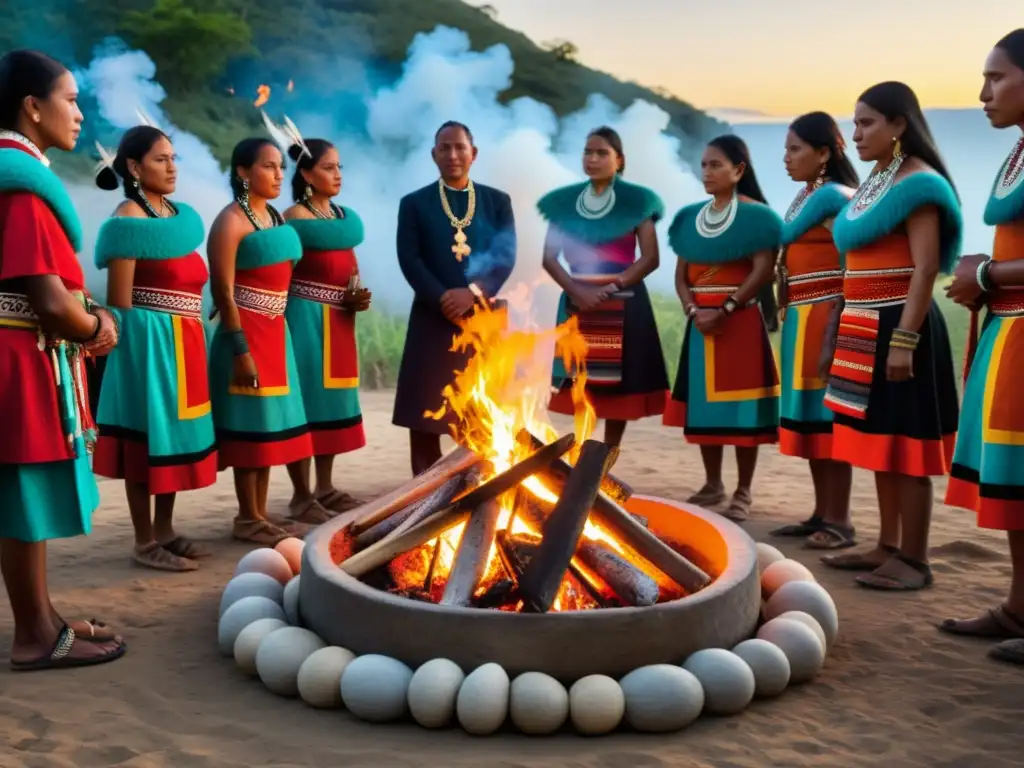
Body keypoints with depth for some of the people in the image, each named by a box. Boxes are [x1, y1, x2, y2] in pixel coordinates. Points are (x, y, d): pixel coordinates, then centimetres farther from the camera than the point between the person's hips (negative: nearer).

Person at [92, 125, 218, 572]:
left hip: (183, 341, 8)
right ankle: (145, 542, 7)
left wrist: (188, 340, 15)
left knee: (174, 431, 13)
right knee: (149, 434, -2)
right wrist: (140, 345, -15)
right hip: (149, 342, -8)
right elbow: (120, 302, -14)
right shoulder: (129, 221, -11)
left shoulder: (178, 215, 13)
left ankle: (165, 530, 25)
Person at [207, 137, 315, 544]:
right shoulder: (231, 221, -12)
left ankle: (260, 513, 21)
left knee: (270, 423, 12)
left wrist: (276, 334, 15)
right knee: (250, 424, -2)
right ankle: (248, 519, 8)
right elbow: (223, 291, -17)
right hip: (247, 334, -8)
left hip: (275, 332, 8)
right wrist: (241, 349, -21)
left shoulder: (275, 216, 12)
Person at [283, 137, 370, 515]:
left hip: (337, 321, 8)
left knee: (330, 399, 12)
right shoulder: (295, 218, -11)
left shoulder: (345, 216, 12)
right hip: (305, 319, -8)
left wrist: (358, 297, 1)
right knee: (305, 399, -3)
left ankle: (325, 488, 22)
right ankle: (302, 494, 5)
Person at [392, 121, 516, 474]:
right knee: (426, 409, 0)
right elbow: (409, 260, -3)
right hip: (433, 318, -1)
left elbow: (506, 256, 0)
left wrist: (474, 292, -15)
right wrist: (442, 298, -15)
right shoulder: (414, 203, 8)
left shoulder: (498, 201, 11)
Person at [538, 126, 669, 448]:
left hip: (623, 304, -2)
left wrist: (610, 288, -14)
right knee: (580, 383, 2)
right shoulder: (564, 201, 7)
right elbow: (549, 257, 4)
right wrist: (576, 290, -12)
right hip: (578, 302, 2)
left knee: (618, 383, 1)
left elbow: (650, 258, -6)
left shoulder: (636, 201, 0)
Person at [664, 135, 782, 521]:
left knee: (739, 404, -4)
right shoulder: (690, 217, 12)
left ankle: (743, 492, 5)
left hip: (740, 322, -6)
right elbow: (681, 273, 10)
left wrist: (726, 309, -18)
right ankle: (712, 484, 22)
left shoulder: (755, 215, -4)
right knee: (703, 403, 10)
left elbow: (763, 271, -12)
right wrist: (693, 310, -7)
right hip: (700, 323, 6)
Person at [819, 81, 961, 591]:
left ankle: (914, 560, 0)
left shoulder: (917, 182, -10)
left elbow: (926, 268, -17)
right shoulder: (873, 184, 17)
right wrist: (844, 333, 17)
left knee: (904, 440, -6)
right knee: (880, 440, 12)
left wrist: (903, 340, -23)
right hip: (865, 329, 9)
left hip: (897, 326, -9)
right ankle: (888, 547, 21)